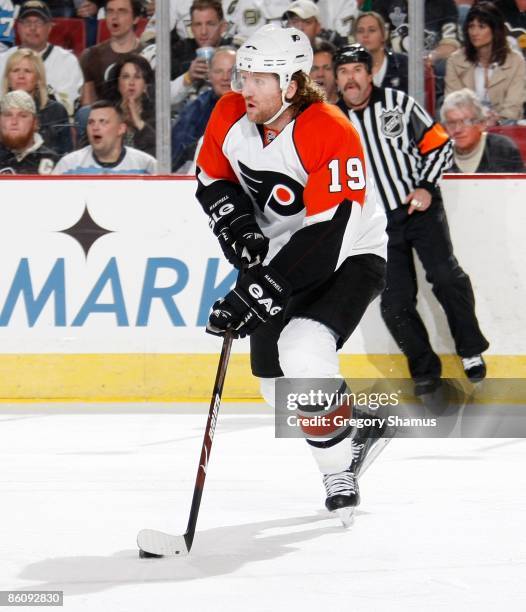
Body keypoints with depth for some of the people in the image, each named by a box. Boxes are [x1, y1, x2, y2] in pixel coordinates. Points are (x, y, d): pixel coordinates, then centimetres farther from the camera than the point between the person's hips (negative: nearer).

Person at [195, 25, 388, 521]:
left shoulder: (332, 135, -30)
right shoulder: (230, 117, -10)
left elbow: (329, 236, -34)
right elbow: (213, 180, 8)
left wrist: (259, 293, -36)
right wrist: (239, 230, -12)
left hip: (350, 257, -7)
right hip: (279, 252, 7)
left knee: (304, 353, -29)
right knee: (275, 377, 6)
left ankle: (339, 474, -12)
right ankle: (345, 449, 30)